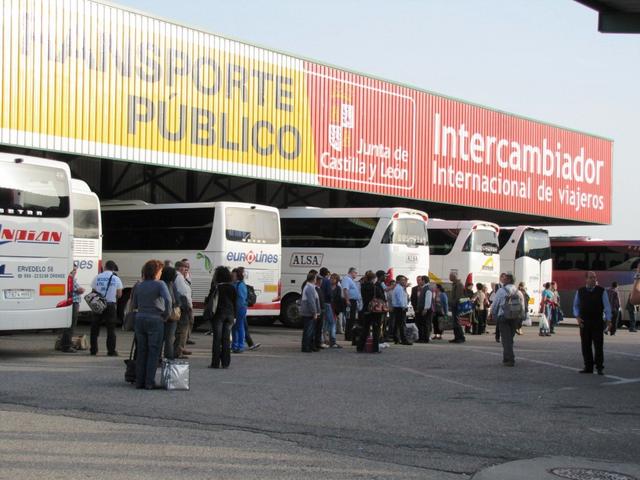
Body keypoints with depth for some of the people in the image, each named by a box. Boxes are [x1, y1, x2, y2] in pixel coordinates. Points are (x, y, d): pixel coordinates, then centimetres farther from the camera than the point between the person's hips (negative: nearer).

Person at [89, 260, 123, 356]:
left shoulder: (97, 277, 1)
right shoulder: (116, 279, -2)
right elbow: (119, 294, 0)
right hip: (111, 305, -1)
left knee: (95, 328, 11)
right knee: (111, 329, 3)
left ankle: (93, 350, 12)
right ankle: (111, 351, 1)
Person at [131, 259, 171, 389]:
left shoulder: (139, 286, 9)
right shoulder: (160, 284, -8)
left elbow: (134, 305, 13)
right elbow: (167, 299, -23)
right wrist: (166, 315, -11)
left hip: (140, 319, 5)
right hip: (155, 320, -5)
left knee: (141, 352, 11)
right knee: (154, 352, 1)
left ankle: (139, 381, 13)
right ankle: (149, 382, -1)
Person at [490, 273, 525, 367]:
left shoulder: (501, 291, -6)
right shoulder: (519, 292, 8)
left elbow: (494, 305, -2)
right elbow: (523, 307, 10)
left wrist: (493, 314, 15)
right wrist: (520, 320, 15)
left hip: (504, 318, -5)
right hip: (515, 319, 5)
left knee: (506, 339, -3)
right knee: (510, 339, 16)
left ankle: (510, 360, -11)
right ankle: (506, 358, 23)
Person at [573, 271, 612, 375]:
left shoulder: (601, 291, -1)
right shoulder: (580, 292, 5)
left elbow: (607, 306, 0)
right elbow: (576, 306, 11)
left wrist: (608, 320, -7)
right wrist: (578, 317, -4)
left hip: (597, 322, -2)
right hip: (584, 322, 2)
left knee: (598, 345, -3)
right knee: (585, 346, 5)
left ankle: (599, 367, 2)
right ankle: (588, 367, 12)